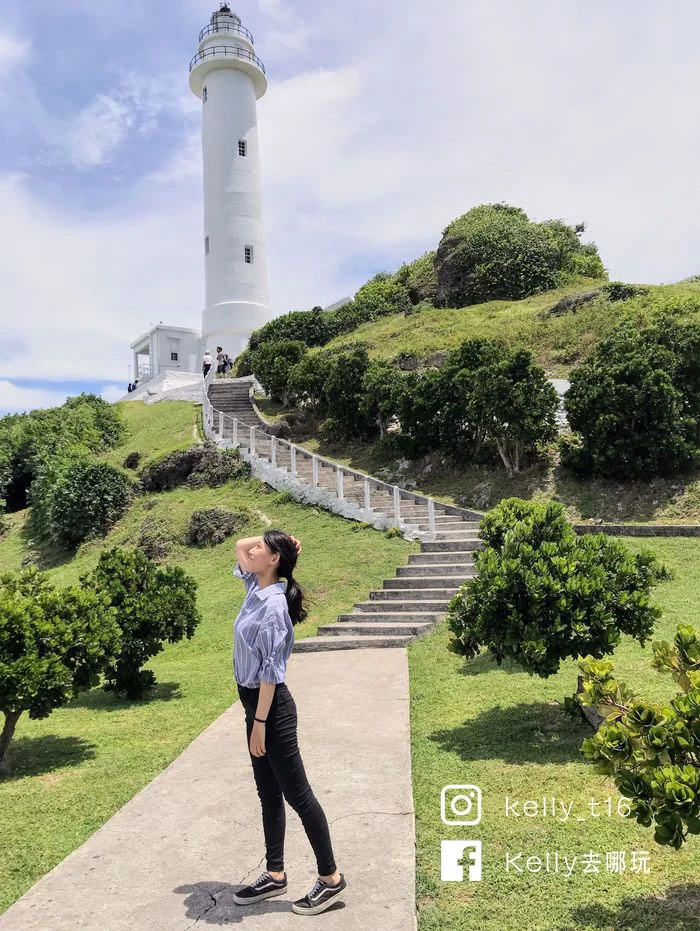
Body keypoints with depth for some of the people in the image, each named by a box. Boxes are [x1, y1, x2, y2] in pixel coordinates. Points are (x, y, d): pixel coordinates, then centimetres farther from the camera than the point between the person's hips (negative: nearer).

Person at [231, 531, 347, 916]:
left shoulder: (273, 604, -22)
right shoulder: (256, 589, 3)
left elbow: (271, 670, -22)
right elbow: (239, 546, 18)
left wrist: (260, 722, -19)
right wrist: (272, 538, 3)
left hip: (272, 708, -9)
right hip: (256, 704, 9)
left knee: (297, 795, 3)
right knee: (269, 795, 18)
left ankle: (331, 877, 17)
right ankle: (275, 874, 31)